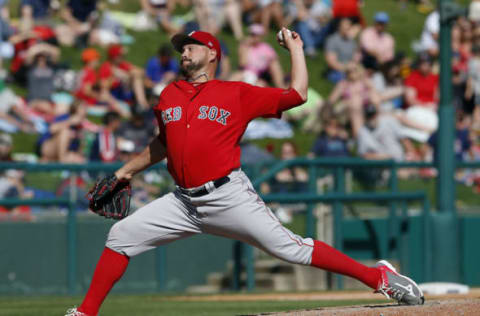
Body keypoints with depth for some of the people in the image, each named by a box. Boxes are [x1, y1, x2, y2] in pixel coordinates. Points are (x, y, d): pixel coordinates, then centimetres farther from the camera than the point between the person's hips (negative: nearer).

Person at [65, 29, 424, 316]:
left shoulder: (238, 93, 3)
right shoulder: (169, 96, 16)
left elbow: (297, 95, 1)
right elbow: (163, 143, 32)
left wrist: (295, 49, 5)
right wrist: (127, 170, 33)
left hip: (229, 197, -5)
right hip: (184, 201, 5)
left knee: (291, 248, -13)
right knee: (121, 235, -1)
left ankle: (378, 277, -10)